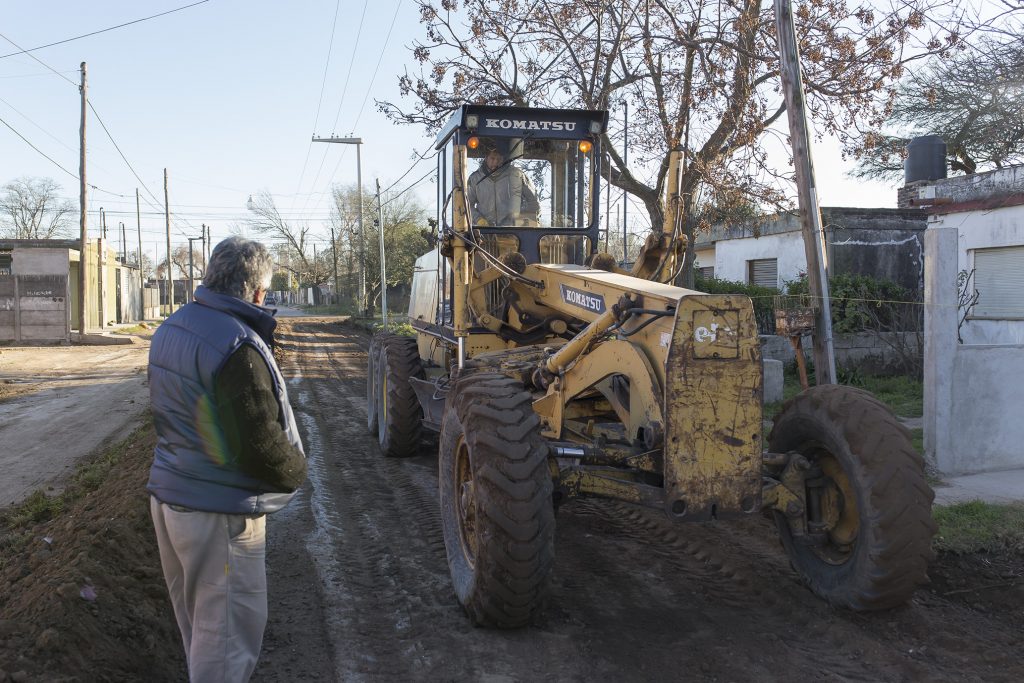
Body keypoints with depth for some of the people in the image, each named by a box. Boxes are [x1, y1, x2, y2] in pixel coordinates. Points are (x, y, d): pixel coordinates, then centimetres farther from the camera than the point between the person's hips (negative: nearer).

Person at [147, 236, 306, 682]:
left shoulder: (171, 329, 6)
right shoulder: (237, 344, -23)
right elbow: (260, 442, -23)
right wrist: (296, 470, -4)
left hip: (169, 497, 9)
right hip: (220, 512, -9)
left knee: (196, 620, 25)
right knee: (229, 629, 4)